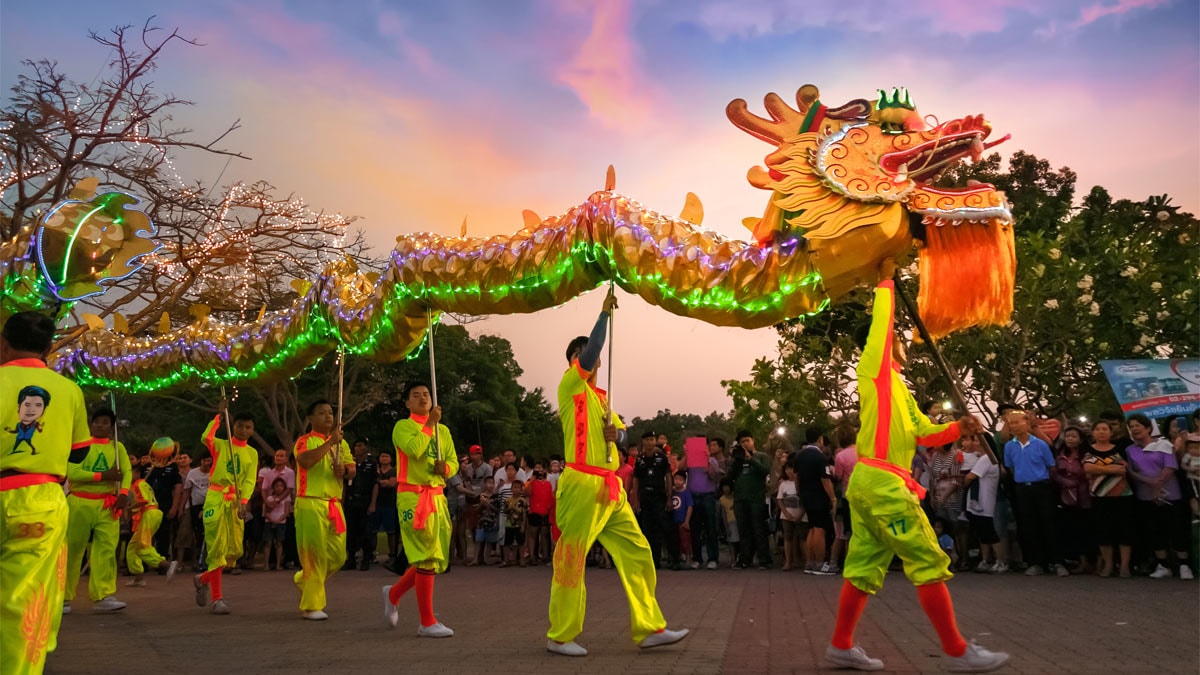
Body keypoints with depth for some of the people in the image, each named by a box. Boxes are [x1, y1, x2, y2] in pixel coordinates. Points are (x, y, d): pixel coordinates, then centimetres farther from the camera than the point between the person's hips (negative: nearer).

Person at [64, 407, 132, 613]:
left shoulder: (118, 447, 11)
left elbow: (127, 471, -1)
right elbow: (72, 472, -10)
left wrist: (124, 493, -18)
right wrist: (103, 476, -18)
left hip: (107, 504, 2)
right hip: (80, 503, -1)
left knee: (106, 549, -6)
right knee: (72, 550, 3)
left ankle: (103, 596, -7)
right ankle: (63, 597, 13)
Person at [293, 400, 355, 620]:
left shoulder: (341, 443, 17)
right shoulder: (305, 441, -2)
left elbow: (352, 468, 14)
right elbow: (305, 461, -23)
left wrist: (344, 470, -9)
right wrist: (330, 442, -22)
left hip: (334, 505, 6)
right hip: (310, 504, -6)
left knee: (337, 556, 7)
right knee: (315, 555, -5)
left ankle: (303, 580, 33)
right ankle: (311, 606, 5)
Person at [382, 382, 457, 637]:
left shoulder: (443, 430, 16)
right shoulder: (402, 426, -1)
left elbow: (454, 462, 16)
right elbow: (414, 449, -20)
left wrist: (445, 468, -7)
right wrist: (429, 423, -9)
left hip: (437, 496, 6)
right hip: (413, 496, -6)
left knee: (436, 559, 8)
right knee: (426, 557, -9)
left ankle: (393, 593, 31)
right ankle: (427, 623, -1)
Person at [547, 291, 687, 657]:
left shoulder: (600, 396, 22)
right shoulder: (570, 386, -2)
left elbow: (622, 430, 23)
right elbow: (590, 351, -17)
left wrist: (615, 433, 0)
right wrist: (605, 313, -13)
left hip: (611, 487, 8)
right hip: (583, 484, -8)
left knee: (637, 553, 6)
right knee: (571, 559, -1)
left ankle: (649, 629, 12)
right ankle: (560, 636, 10)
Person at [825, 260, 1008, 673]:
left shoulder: (898, 388, 24)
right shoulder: (875, 369, -1)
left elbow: (924, 432, 22)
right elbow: (882, 322, -8)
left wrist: (958, 428, 5)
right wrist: (886, 280, 2)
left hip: (869, 482, 9)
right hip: (882, 482, -9)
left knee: (864, 569, 8)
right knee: (929, 563, -5)